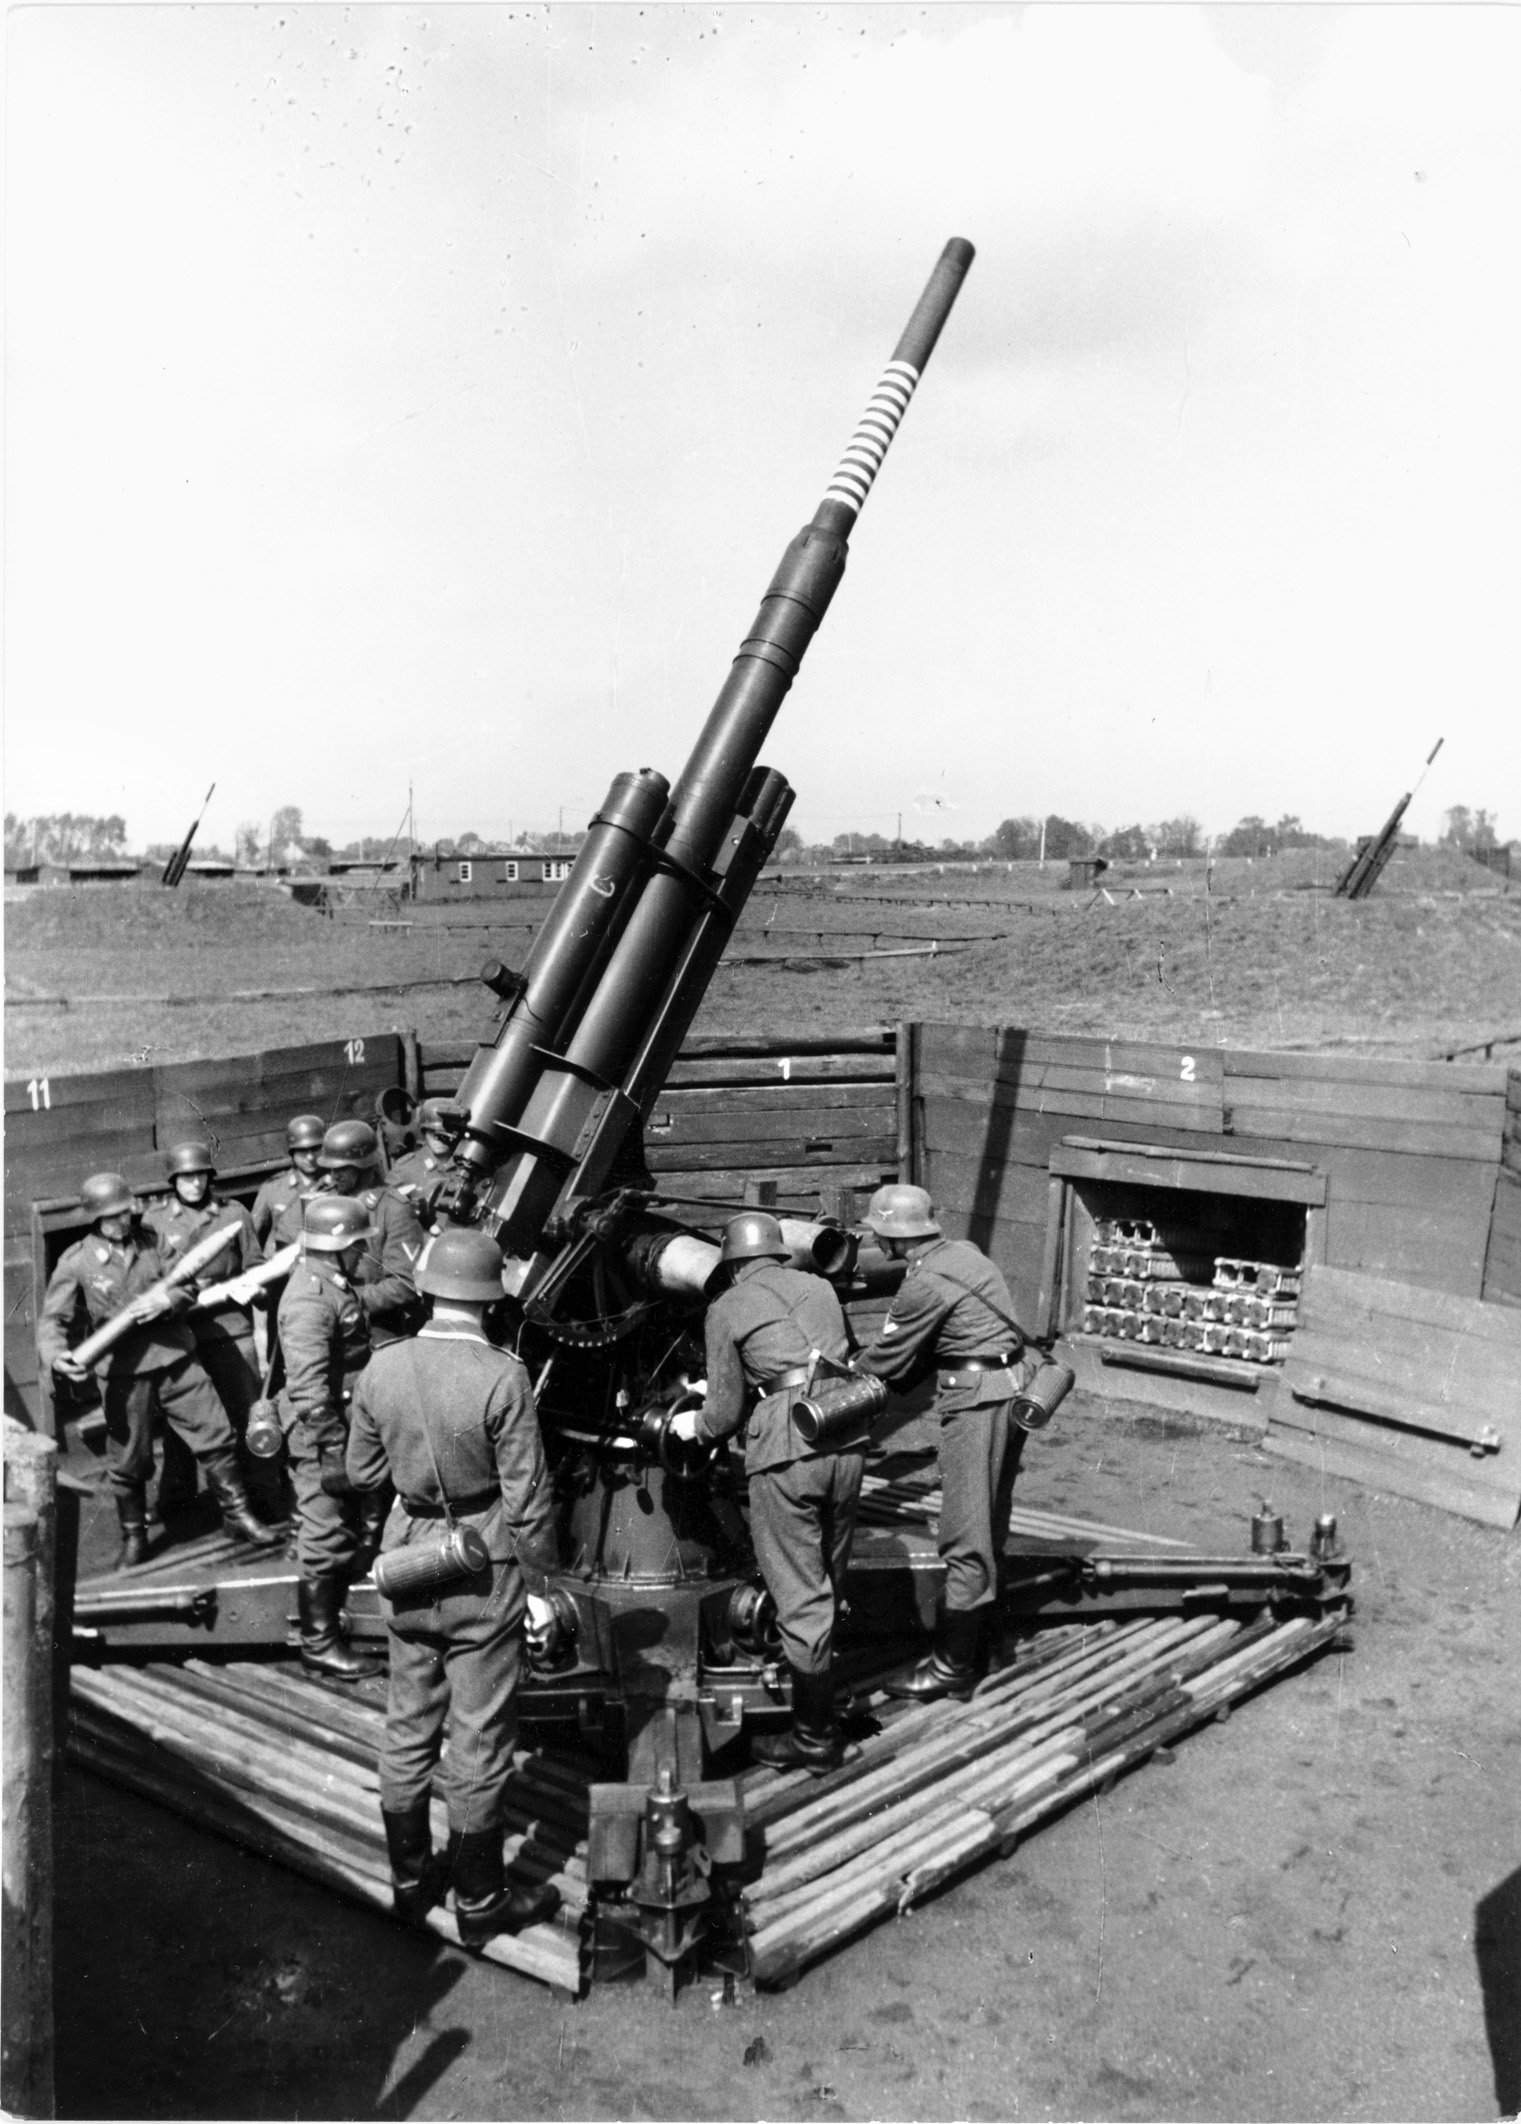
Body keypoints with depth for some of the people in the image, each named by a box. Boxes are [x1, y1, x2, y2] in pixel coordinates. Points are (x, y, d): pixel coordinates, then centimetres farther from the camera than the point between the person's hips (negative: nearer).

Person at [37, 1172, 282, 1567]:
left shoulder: (153, 1243, 3)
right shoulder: (76, 1263, -5)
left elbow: (188, 1286, 6)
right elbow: (53, 1318, -6)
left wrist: (168, 1299, -17)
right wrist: (55, 1354, -26)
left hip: (176, 1359, 2)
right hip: (123, 1375, -2)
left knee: (215, 1436, 3)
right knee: (128, 1461, 9)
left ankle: (237, 1514, 18)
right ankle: (133, 1535, 29)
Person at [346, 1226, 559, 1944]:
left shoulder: (381, 1370, -7)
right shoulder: (501, 1377, -21)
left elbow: (362, 1471, 6)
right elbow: (526, 1498, -16)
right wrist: (539, 1585, -5)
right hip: (483, 1567, -5)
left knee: (408, 1724, 18)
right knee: (480, 1737, 8)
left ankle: (410, 1878, 34)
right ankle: (478, 1901, 22)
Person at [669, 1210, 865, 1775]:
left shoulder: (727, 1308, 4)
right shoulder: (820, 1288, 18)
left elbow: (727, 1410, 2)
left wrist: (694, 1426, 26)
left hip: (785, 1451, -5)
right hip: (845, 1439, 5)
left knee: (800, 1595, 3)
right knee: (828, 1584, 19)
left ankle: (815, 1738, 12)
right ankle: (820, 1706, 32)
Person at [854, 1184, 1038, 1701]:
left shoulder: (925, 1284, -17)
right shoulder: (963, 1252, 10)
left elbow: (885, 1362, -6)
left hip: (977, 1401, -10)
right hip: (1010, 1388, 10)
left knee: (966, 1540, -3)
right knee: (988, 1528, 17)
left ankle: (952, 1667, 5)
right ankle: (972, 1644, 29)